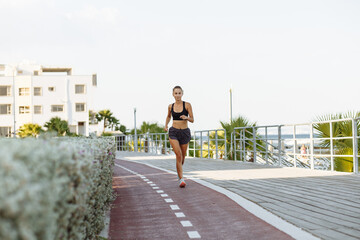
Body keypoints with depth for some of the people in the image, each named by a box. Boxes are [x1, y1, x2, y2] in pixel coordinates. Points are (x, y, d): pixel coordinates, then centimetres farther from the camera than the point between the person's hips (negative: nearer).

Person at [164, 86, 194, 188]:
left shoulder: (187, 105, -3)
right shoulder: (170, 106, 4)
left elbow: (192, 120, -5)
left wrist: (186, 117, -25)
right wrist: (166, 125, 9)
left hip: (185, 133, 0)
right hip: (173, 132, 0)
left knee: (182, 157, 12)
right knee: (178, 155, -18)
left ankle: (179, 171, 44)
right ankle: (181, 179, -14)